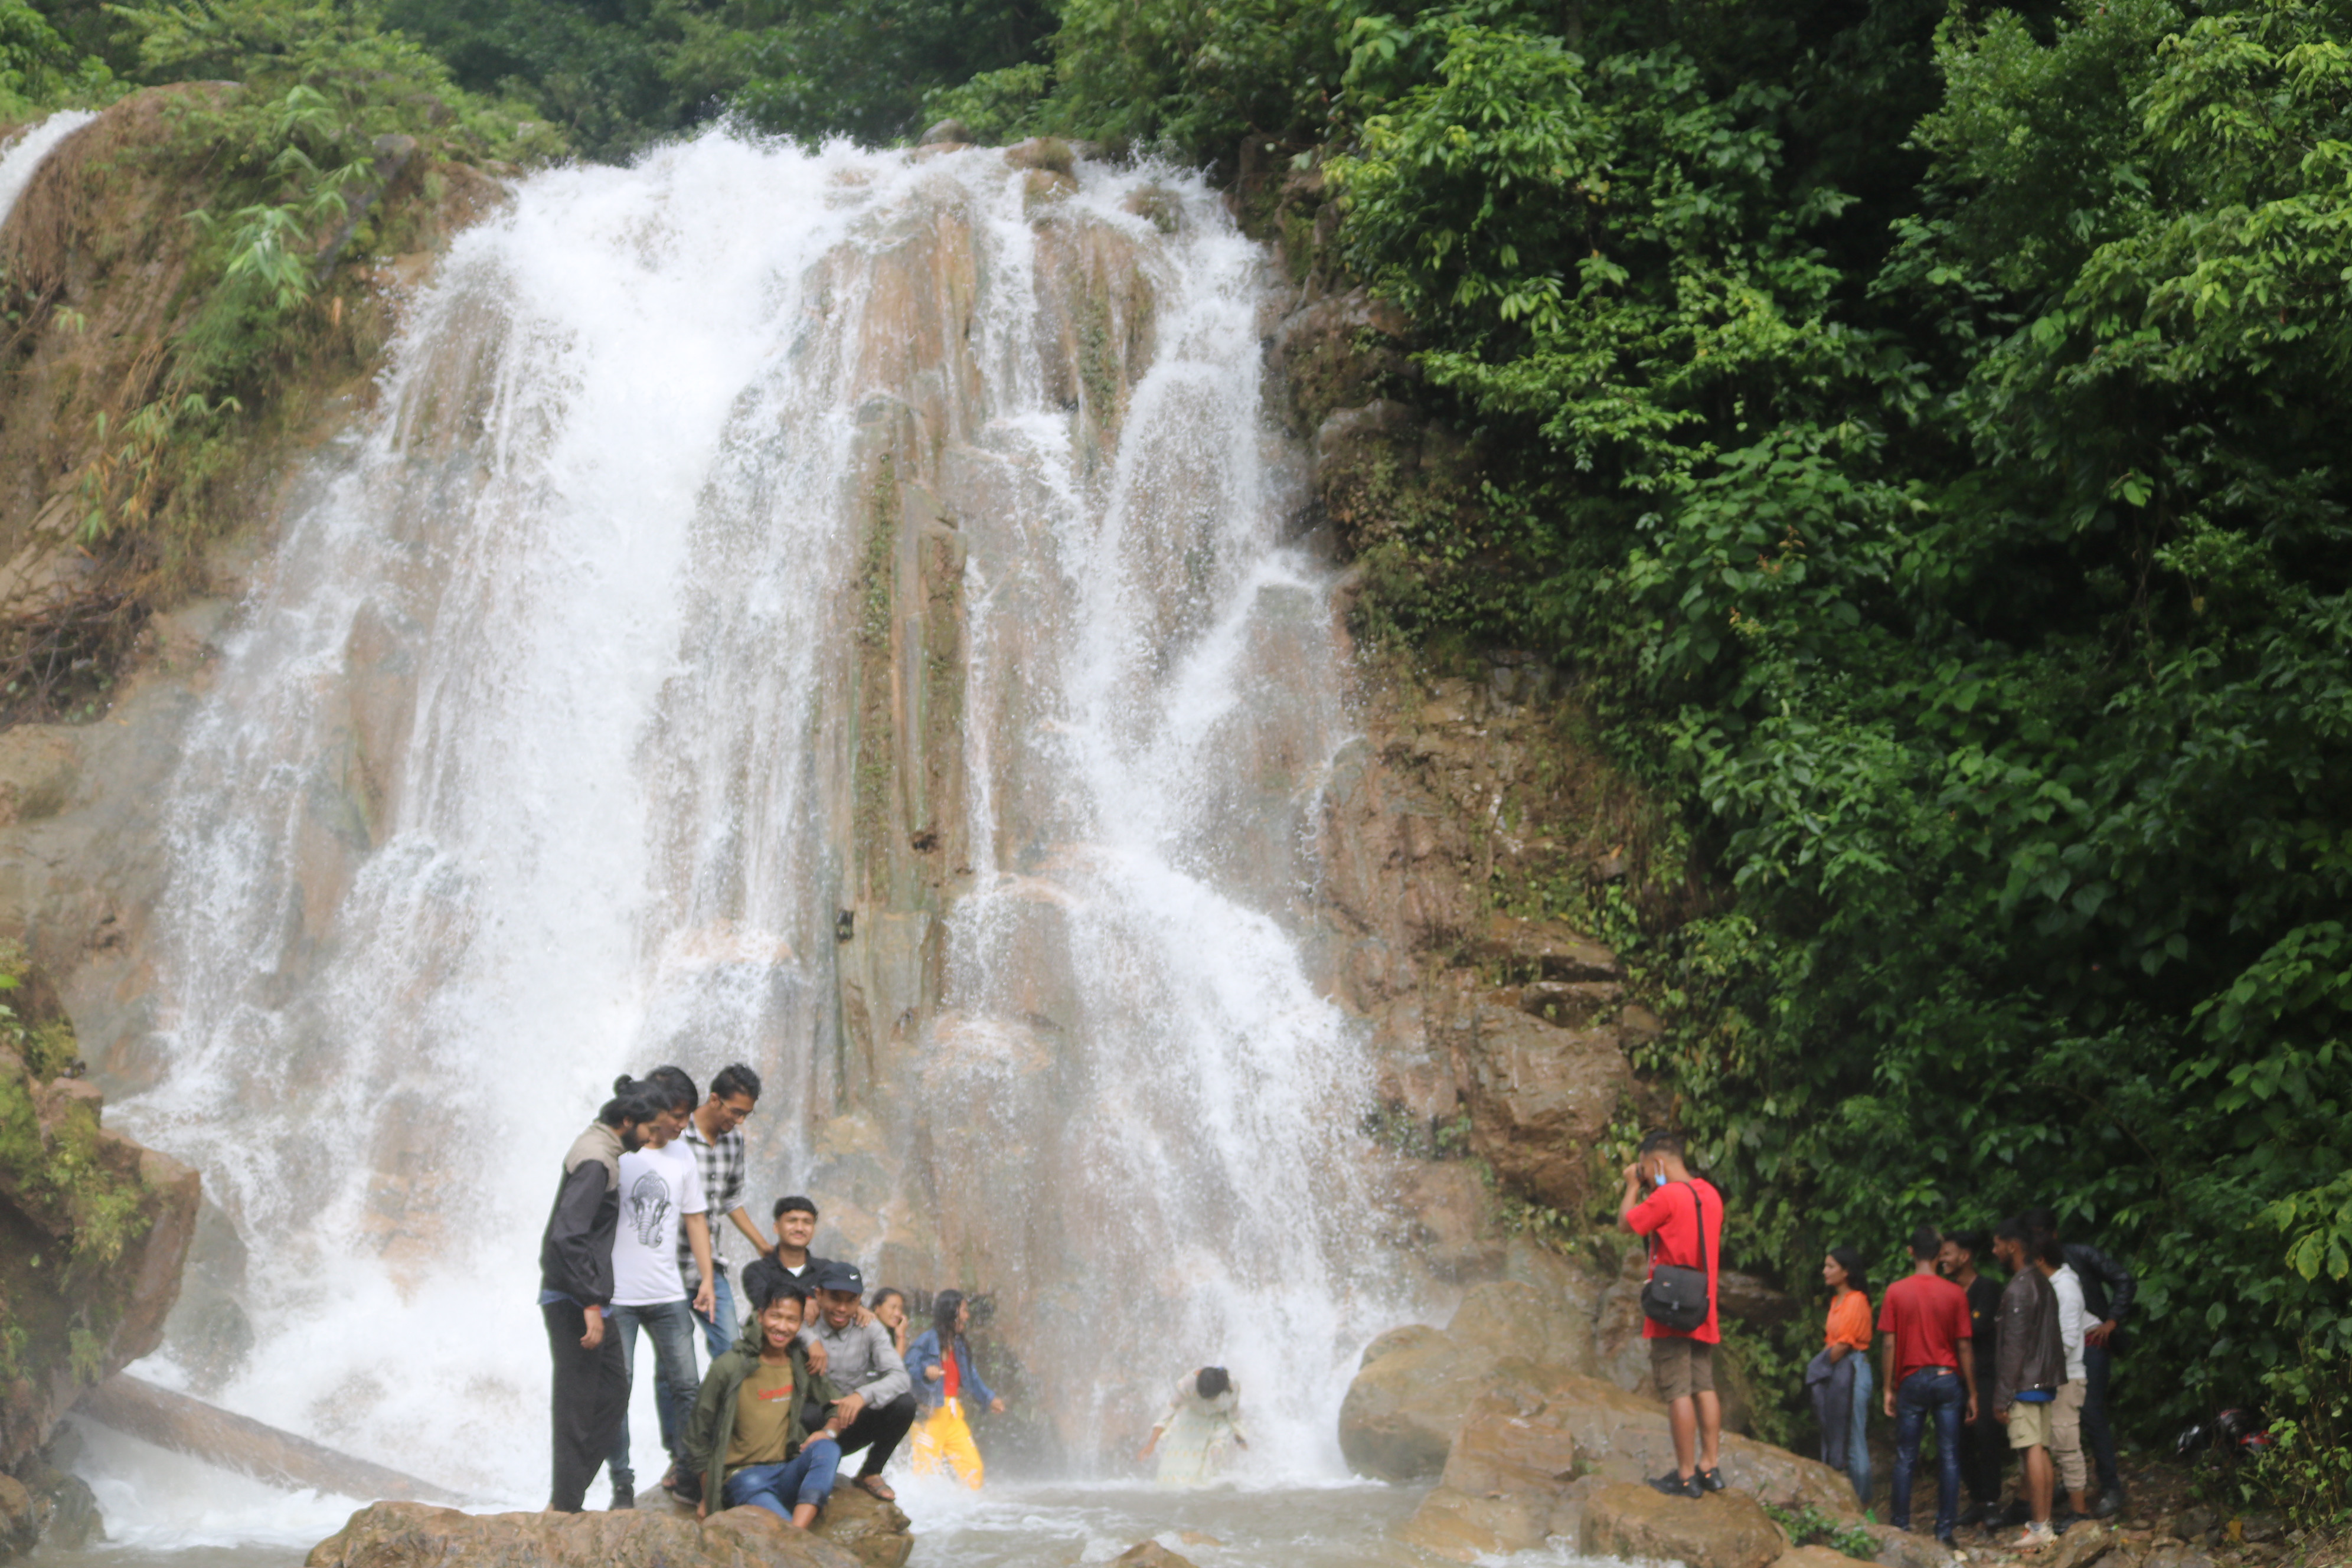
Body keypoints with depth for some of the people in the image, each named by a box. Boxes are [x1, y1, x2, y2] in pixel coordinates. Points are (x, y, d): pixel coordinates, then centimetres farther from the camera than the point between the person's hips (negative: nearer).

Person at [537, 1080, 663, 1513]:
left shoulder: (601, 1150, 13)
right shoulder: (596, 1161, -18)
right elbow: (567, 1236, -26)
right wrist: (591, 1304, -25)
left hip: (583, 1297, 10)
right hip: (572, 1299, -10)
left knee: (613, 1388, 13)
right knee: (578, 1401, -3)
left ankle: (566, 1497, 15)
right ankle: (566, 1505, 4)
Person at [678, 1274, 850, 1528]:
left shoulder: (803, 1366, 11)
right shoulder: (729, 1367, -1)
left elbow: (838, 1405, 21)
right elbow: (698, 1435, 5)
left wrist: (829, 1431, -4)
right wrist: (706, 1499, 5)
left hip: (787, 1474, 4)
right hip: (741, 1476, -4)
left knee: (827, 1448, -29)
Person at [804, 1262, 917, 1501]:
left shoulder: (870, 1329, -4)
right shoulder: (803, 1328, -6)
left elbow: (900, 1378, -17)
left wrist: (864, 1395, -35)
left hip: (854, 1424, 2)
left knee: (904, 1403, -23)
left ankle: (871, 1473, 1)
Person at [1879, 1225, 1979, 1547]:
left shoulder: (1896, 1292, -3)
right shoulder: (1955, 1293, -3)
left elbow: (1890, 1343, -3)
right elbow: (1965, 1345, -1)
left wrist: (1889, 1389, 3)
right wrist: (1972, 1393, 5)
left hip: (1912, 1380, 0)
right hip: (1948, 1379, 0)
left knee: (1905, 1459, 7)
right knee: (1949, 1458, 4)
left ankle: (1900, 1525, 10)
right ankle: (1946, 1529, 3)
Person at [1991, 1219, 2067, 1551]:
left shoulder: (2018, 1290, -16)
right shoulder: (2042, 1283, 13)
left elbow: (2014, 1348, -18)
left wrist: (2002, 1396, -16)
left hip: (2025, 1383, -9)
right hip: (2046, 1379, 9)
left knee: (2032, 1452, -8)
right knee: (2041, 1451, 10)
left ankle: (2039, 1527, -7)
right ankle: (2044, 1524, 12)